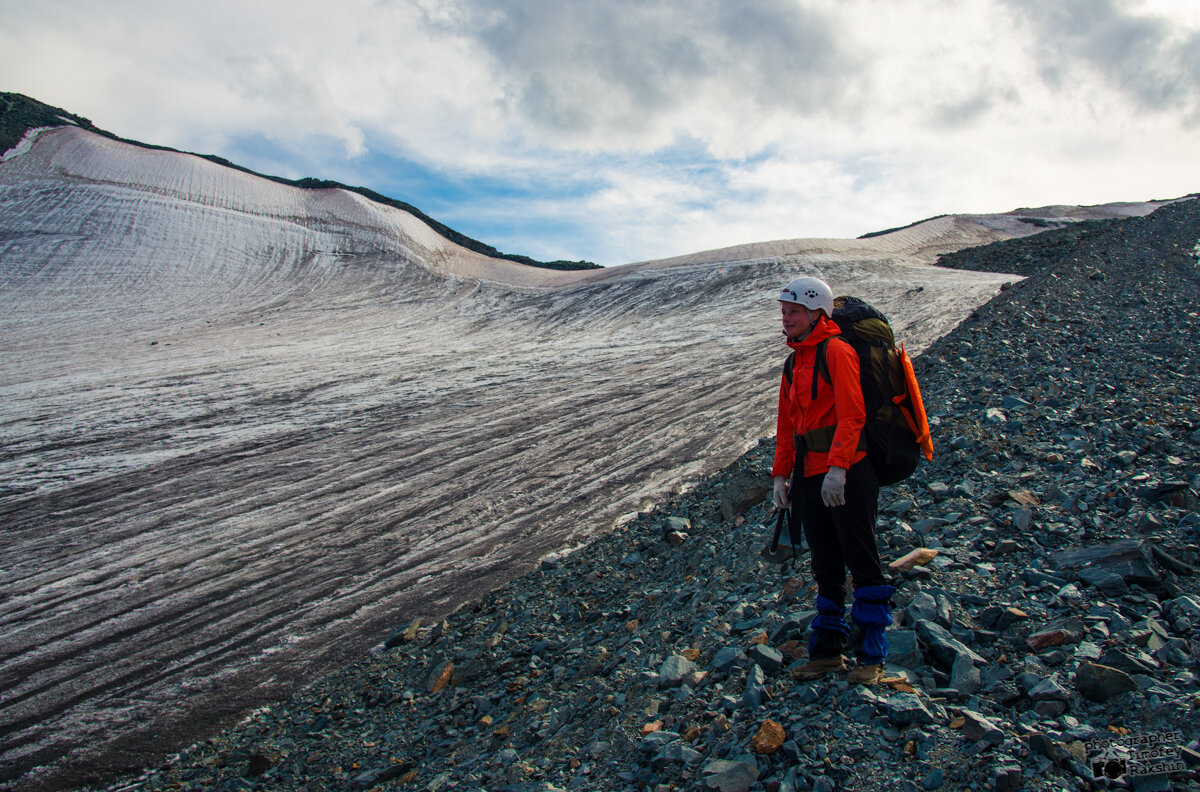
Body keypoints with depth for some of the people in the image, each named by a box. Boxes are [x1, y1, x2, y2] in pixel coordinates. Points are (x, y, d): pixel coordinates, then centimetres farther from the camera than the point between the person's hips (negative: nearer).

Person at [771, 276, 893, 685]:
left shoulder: (836, 351, -8)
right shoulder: (796, 363, 17)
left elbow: (852, 414, -17)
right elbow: (787, 424, 19)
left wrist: (837, 467, -24)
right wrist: (782, 473, 13)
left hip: (847, 474, -8)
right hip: (811, 477, 8)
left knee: (862, 563, -1)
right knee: (826, 567, 13)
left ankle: (872, 656, 8)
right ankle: (827, 650, 21)